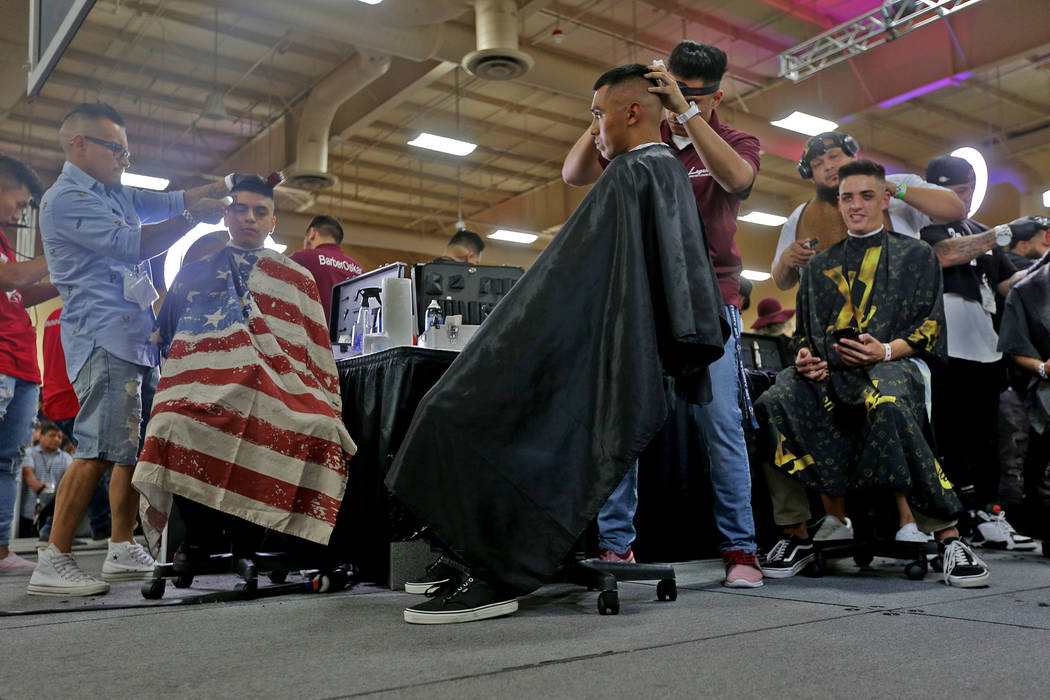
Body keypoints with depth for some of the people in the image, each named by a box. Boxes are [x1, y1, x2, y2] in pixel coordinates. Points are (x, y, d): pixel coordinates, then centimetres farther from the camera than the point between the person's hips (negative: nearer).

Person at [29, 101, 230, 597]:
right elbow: (132, 243, -16)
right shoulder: (66, 199, -6)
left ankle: (123, 551, 16)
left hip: (137, 338, 10)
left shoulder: (115, 194, 23)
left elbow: (170, 201, 24)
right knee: (100, 449, -16)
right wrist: (194, 217, -8)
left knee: (136, 446, 9)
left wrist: (229, 185, 10)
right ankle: (53, 564, -12)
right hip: (103, 337, -10)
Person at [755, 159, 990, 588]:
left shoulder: (915, 255, 18)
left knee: (888, 404, -42)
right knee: (773, 404, -31)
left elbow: (930, 329, 7)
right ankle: (796, 534, -20)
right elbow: (804, 330, 23)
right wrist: (805, 355, -2)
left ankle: (948, 538, -32)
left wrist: (886, 350, -13)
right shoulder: (821, 265, 26)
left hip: (890, 365, -3)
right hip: (826, 371, 3)